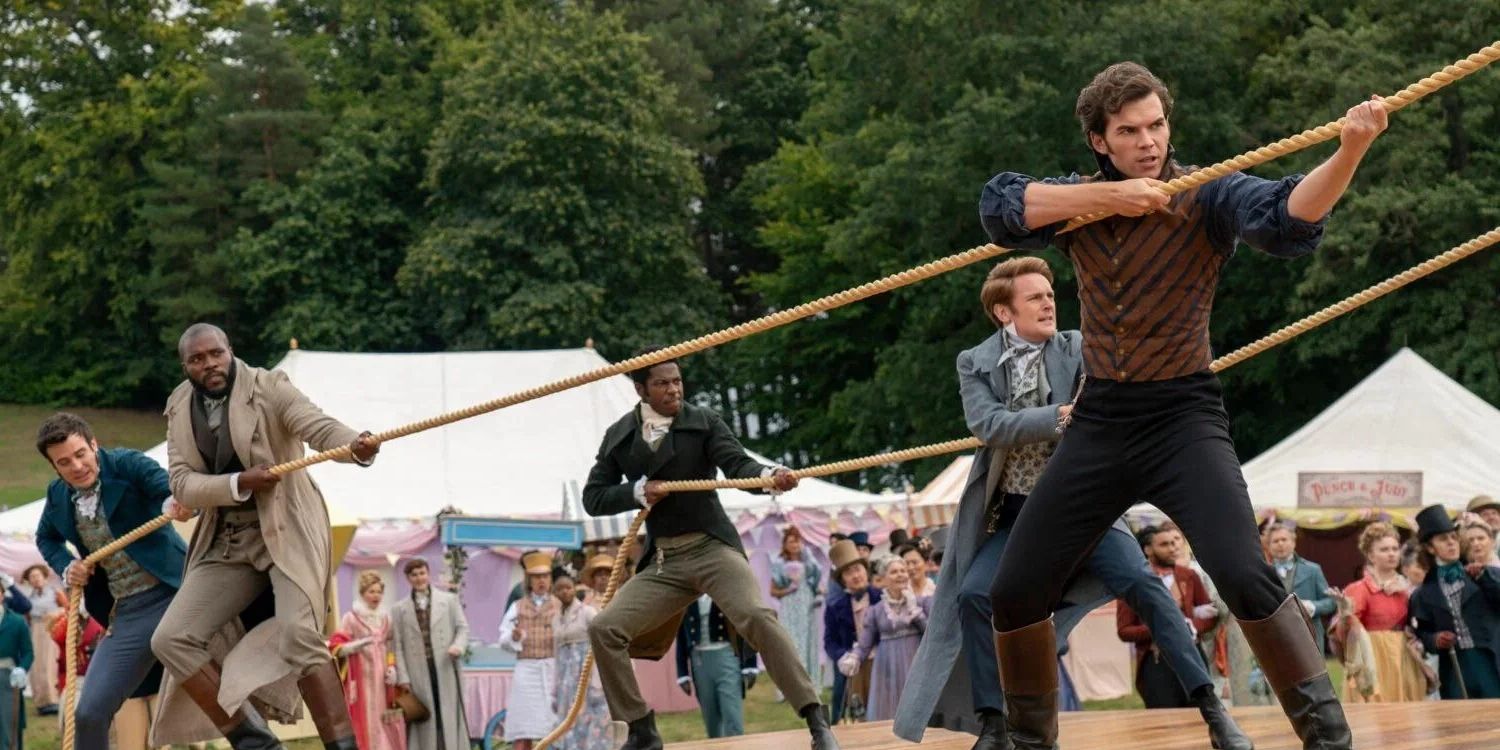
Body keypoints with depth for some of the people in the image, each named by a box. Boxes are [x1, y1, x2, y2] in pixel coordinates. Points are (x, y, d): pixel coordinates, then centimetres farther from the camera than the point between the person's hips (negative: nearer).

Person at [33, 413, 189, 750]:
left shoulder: (127, 464, -9)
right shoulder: (58, 495, 8)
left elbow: (169, 488, -26)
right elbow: (46, 538, 29)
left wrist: (175, 501, -51)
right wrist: (65, 566, 8)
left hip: (174, 593, -5)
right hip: (127, 615, 5)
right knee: (89, 714, -1)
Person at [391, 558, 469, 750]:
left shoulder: (449, 600, 12)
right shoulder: (399, 609, 11)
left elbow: (463, 628, 10)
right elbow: (398, 645, 7)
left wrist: (458, 646, -13)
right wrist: (402, 676, -2)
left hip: (446, 669, 0)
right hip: (418, 675, 0)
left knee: (449, 718, -2)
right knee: (424, 725, -1)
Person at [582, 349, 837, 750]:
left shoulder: (703, 423, -1)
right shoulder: (619, 437, 7)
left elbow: (737, 464, -15)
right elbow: (594, 498, 7)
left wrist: (771, 475, -37)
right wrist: (638, 492, -11)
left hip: (712, 547, -4)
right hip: (662, 562, 4)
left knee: (757, 617, -26)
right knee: (604, 629, -8)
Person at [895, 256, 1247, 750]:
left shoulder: (1077, 349, 1)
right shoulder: (976, 365, 0)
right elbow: (989, 425, -16)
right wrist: (1061, 415, -26)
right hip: (1015, 514, 1)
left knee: (1141, 584, -20)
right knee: (975, 595, -19)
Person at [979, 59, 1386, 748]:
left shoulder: (1207, 196, -9)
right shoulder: (1080, 200, 3)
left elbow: (1288, 217, -27)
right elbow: (998, 207, -13)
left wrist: (1348, 154, -46)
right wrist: (1106, 196, -22)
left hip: (1183, 416, -4)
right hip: (1100, 421, 4)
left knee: (1244, 576, -25)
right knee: (1015, 591, 5)